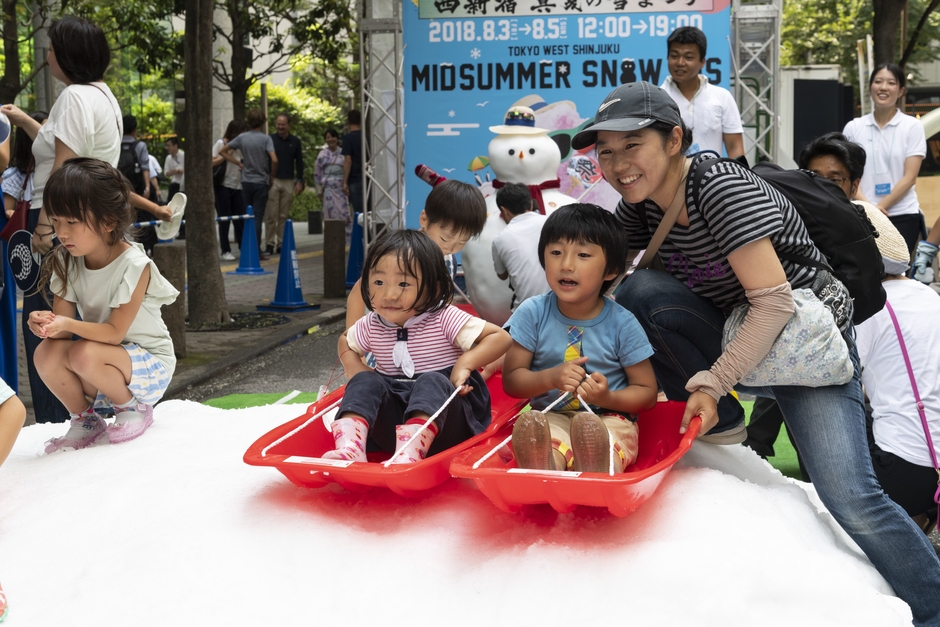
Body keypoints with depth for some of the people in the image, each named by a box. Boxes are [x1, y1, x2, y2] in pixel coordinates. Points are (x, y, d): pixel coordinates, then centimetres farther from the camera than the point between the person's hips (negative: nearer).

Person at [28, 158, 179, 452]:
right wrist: (47, 323, -32)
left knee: (85, 354, -33)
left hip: (149, 362, -5)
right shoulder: (66, 262, -4)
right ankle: (85, 420, 2)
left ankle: (134, 409, -4)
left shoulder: (133, 265, -22)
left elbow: (115, 332, -23)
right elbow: (63, 323, -8)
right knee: (47, 352, -23)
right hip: (105, 354, 5)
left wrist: (68, 324, -39)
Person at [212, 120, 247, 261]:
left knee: (240, 219, 4)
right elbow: (211, 163, -10)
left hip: (237, 187, 5)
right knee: (224, 220, 0)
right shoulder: (221, 144, -3)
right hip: (223, 187, -5)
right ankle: (226, 251, 5)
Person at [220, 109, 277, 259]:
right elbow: (274, 160, -20)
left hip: (246, 181, 3)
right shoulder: (266, 138, -9)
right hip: (261, 182, -3)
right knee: (257, 217, -2)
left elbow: (222, 151, 5)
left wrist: (238, 163, 7)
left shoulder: (242, 138, 2)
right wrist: (271, 175, -4)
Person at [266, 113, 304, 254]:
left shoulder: (295, 141, 10)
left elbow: (299, 162, 13)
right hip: (273, 180, -2)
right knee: (271, 215, -6)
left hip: (289, 182, 2)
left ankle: (281, 244, 8)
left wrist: (299, 181, 5)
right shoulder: (270, 139, 2)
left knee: (284, 215, 3)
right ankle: (269, 244, -2)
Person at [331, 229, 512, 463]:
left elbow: (501, 337, -10)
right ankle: (349, 450, -44)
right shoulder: (372, 326, 5)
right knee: (366, 382, -19)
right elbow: (345, 342, 28)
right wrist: (357, 374, 8)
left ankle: (408, 455, -58)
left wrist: (466, 363, -23)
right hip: (390, 423, 4)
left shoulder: (445, 319, -9)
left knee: (432, 382, -32)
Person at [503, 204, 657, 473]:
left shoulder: (621, 323, -3)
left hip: (608, 417, -1)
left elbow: (647, 392, 3)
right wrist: (550, 378, -17)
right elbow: (511, 380, 3)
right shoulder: (533, 313, 0)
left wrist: (607, 398, -18)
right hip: (549, 417, 1)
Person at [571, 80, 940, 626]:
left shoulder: (723, 189, -24)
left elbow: (775, 303, -26)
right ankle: (721, 428, -4)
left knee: (848, 497, -22)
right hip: (735, 336, 7)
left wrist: (711, 382, -27)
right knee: (641, 291, -19)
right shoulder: (642, 203, -1)